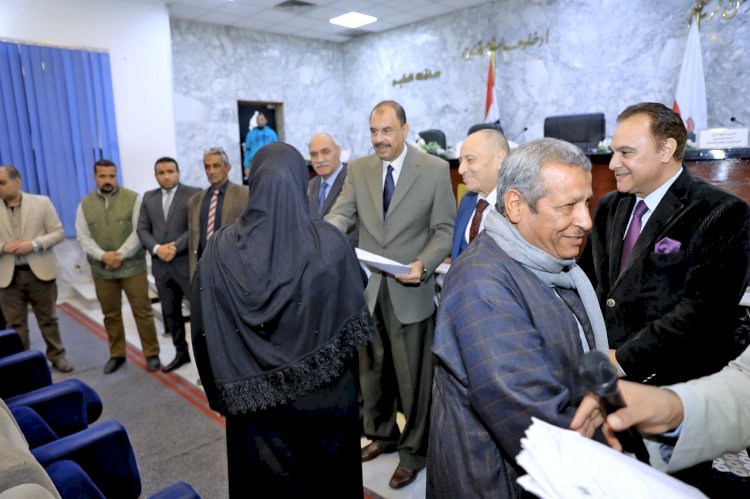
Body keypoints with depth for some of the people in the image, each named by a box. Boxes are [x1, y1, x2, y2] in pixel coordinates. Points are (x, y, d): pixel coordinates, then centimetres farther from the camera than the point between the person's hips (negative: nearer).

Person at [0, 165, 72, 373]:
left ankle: (57, 356, 22)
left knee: (48, 319, 9)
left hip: (40, 271, -1)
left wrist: (34, 244, -15)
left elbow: (58, 232, -1)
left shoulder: (42, 202, 0)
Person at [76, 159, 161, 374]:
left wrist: (120, 255, -16)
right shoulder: (85, 204, 7)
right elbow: (83, 237, 2)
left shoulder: (133, 199, -3)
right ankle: (117, 354, 26)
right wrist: (103, 256, -14)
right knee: (111, 314, 13)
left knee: (143, 311, 1)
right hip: (101, 270, 3)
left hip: (132, 266, -3)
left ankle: (152, 354, 12)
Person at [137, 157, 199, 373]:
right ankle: (181, 352, 28)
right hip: (161, 265, 5)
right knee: (170, 313, 14)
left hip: (187, 263, -5)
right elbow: (142, 229, 9)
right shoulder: (149, 197, 13)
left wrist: (176, 247, -18)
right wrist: (157, 248, -9)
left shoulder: (194, 193, -3)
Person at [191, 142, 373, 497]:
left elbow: (203, 330, -7)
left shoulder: (221, 248, -12)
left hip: (253, 396, 2)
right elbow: (354, 325, -9)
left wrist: (222, 392, 5)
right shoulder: (331, 243, -17)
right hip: (324, 398, -1)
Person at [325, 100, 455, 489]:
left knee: (412, 376, 9)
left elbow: (445, 230, -6)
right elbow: (341, 214, -5)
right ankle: (381, 434, 42)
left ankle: (413, 451, 31)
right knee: (371, 369, 19)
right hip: (367, 288, 4)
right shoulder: (358, 169, 5)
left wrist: (424, 265, -23)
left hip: (410, 291, -4)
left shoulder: (435, 169, -6)